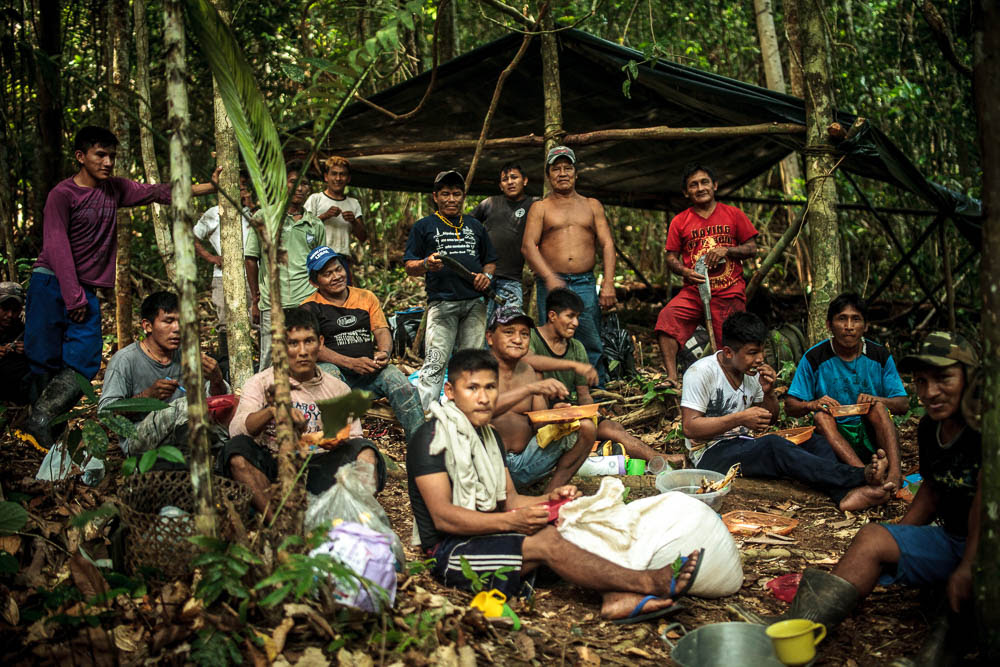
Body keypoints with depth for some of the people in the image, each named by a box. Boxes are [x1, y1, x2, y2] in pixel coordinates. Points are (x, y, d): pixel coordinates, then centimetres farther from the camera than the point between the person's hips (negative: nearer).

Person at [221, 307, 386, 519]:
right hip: (272, 473, -1)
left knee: (365, 452, -24)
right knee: (237, 451, -30)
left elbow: (354, 440, 9)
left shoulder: (338, 390, 14)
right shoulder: (261, 383, 8)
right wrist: (272, 410, -26)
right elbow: (236, 430, -8)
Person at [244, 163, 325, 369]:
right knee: (270, 361, 1)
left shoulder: (316, 225, 14)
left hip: (308, 303, 2)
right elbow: (251, 259, 6)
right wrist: (255, 300, 3)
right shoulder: (263, 218, 6)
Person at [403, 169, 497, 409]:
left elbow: (490, 261, 26)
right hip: (442, 302, -4)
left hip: (475, 303, 4)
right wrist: (426, 264, -16)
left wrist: (486, 275, 3)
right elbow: (410, 267, 5)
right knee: (435, 362, -14)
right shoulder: (424, 226, 10)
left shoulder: (475, 226, 21)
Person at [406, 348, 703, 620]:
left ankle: (615, 597, -35)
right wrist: (511, 521, -28)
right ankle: (651, 583, -25)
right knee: (547, 541, -27)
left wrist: (547, 500, -7)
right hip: (448, 552, -8)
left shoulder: (489, 435, 17)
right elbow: (442, 516, -20)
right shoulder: (431, 437, -11)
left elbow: (509, 500, 14)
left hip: (483, 538, 8)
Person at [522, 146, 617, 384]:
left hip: (585, 284, 1)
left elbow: (607, 244, 11)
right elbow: (528, 246, -1)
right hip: (550, 284, -1)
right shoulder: (540, 208, 11)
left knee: (592, 347, -3)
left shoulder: (592, 205, 18)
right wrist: (550, 278, -16)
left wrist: (608, 283, -3)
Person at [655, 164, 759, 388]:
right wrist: (684, 271, -14)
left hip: (729, 293, 0)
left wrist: (726, 250, -10)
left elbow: (752, 248, 8)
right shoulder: (679, 221, 9)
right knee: (667, 318, -27)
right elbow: (671, 257, 8)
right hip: (693, 291, 0)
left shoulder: (733, 214, 8)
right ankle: (672, 377, -28)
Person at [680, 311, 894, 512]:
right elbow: (690, 427, -19)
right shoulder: (701, 372, -14)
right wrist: (739, 419, -26)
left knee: (815, 442, -15)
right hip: (711, 453, -7)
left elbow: (769, 420, 15)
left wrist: (768, 392, -7)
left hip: (745, 444, 8)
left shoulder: (753, 372, 7)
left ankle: (845, 494, -46)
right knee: (773, 445, -35)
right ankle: (860, 476, -45)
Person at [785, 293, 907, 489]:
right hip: (834, 434, -1)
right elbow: (790, 406, -3)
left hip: (871, 434, 1)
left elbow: (904, 404, 2)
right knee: (821, 416, -31)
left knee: (876, 407, -26)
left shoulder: (880, 355, 2)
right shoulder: (814, 358, -3)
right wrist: (812, 404, -26)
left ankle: (895, 473, -42)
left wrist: (878, 400, -20)